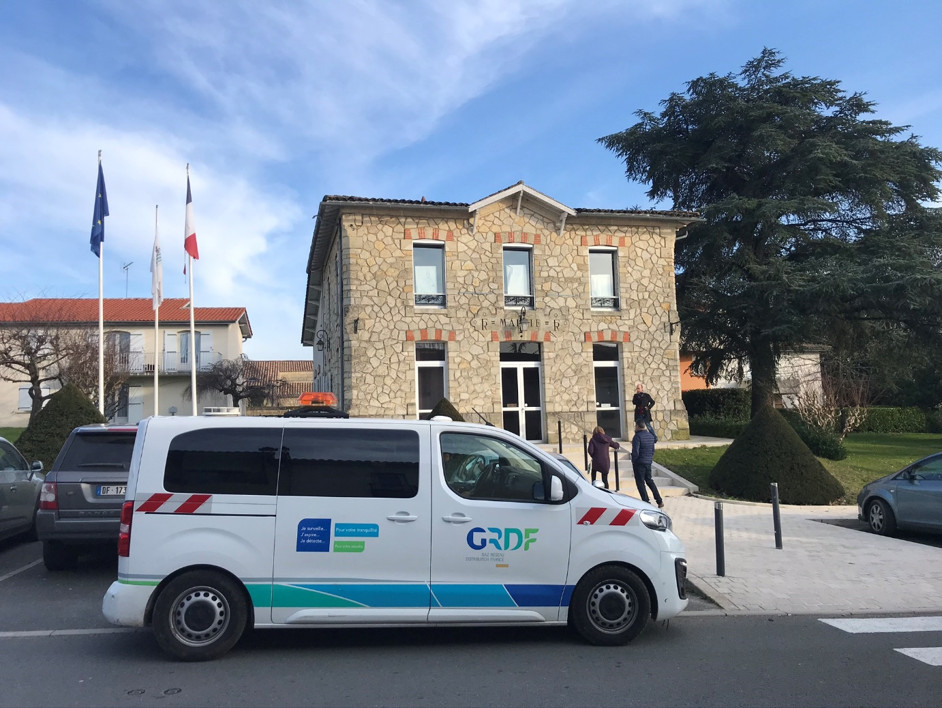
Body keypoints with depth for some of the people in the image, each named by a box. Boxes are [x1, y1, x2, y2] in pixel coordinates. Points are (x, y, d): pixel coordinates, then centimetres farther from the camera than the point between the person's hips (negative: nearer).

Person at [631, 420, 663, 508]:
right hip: (649, 462, 8)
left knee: (640, 483, 1)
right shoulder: (650, 435, 8)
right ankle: (659, 501, 17)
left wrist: (633, 461, -8)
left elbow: (635, 451, -22)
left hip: (639, 463, -7)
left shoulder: (637, 436, -17)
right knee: (649, 481, 18)